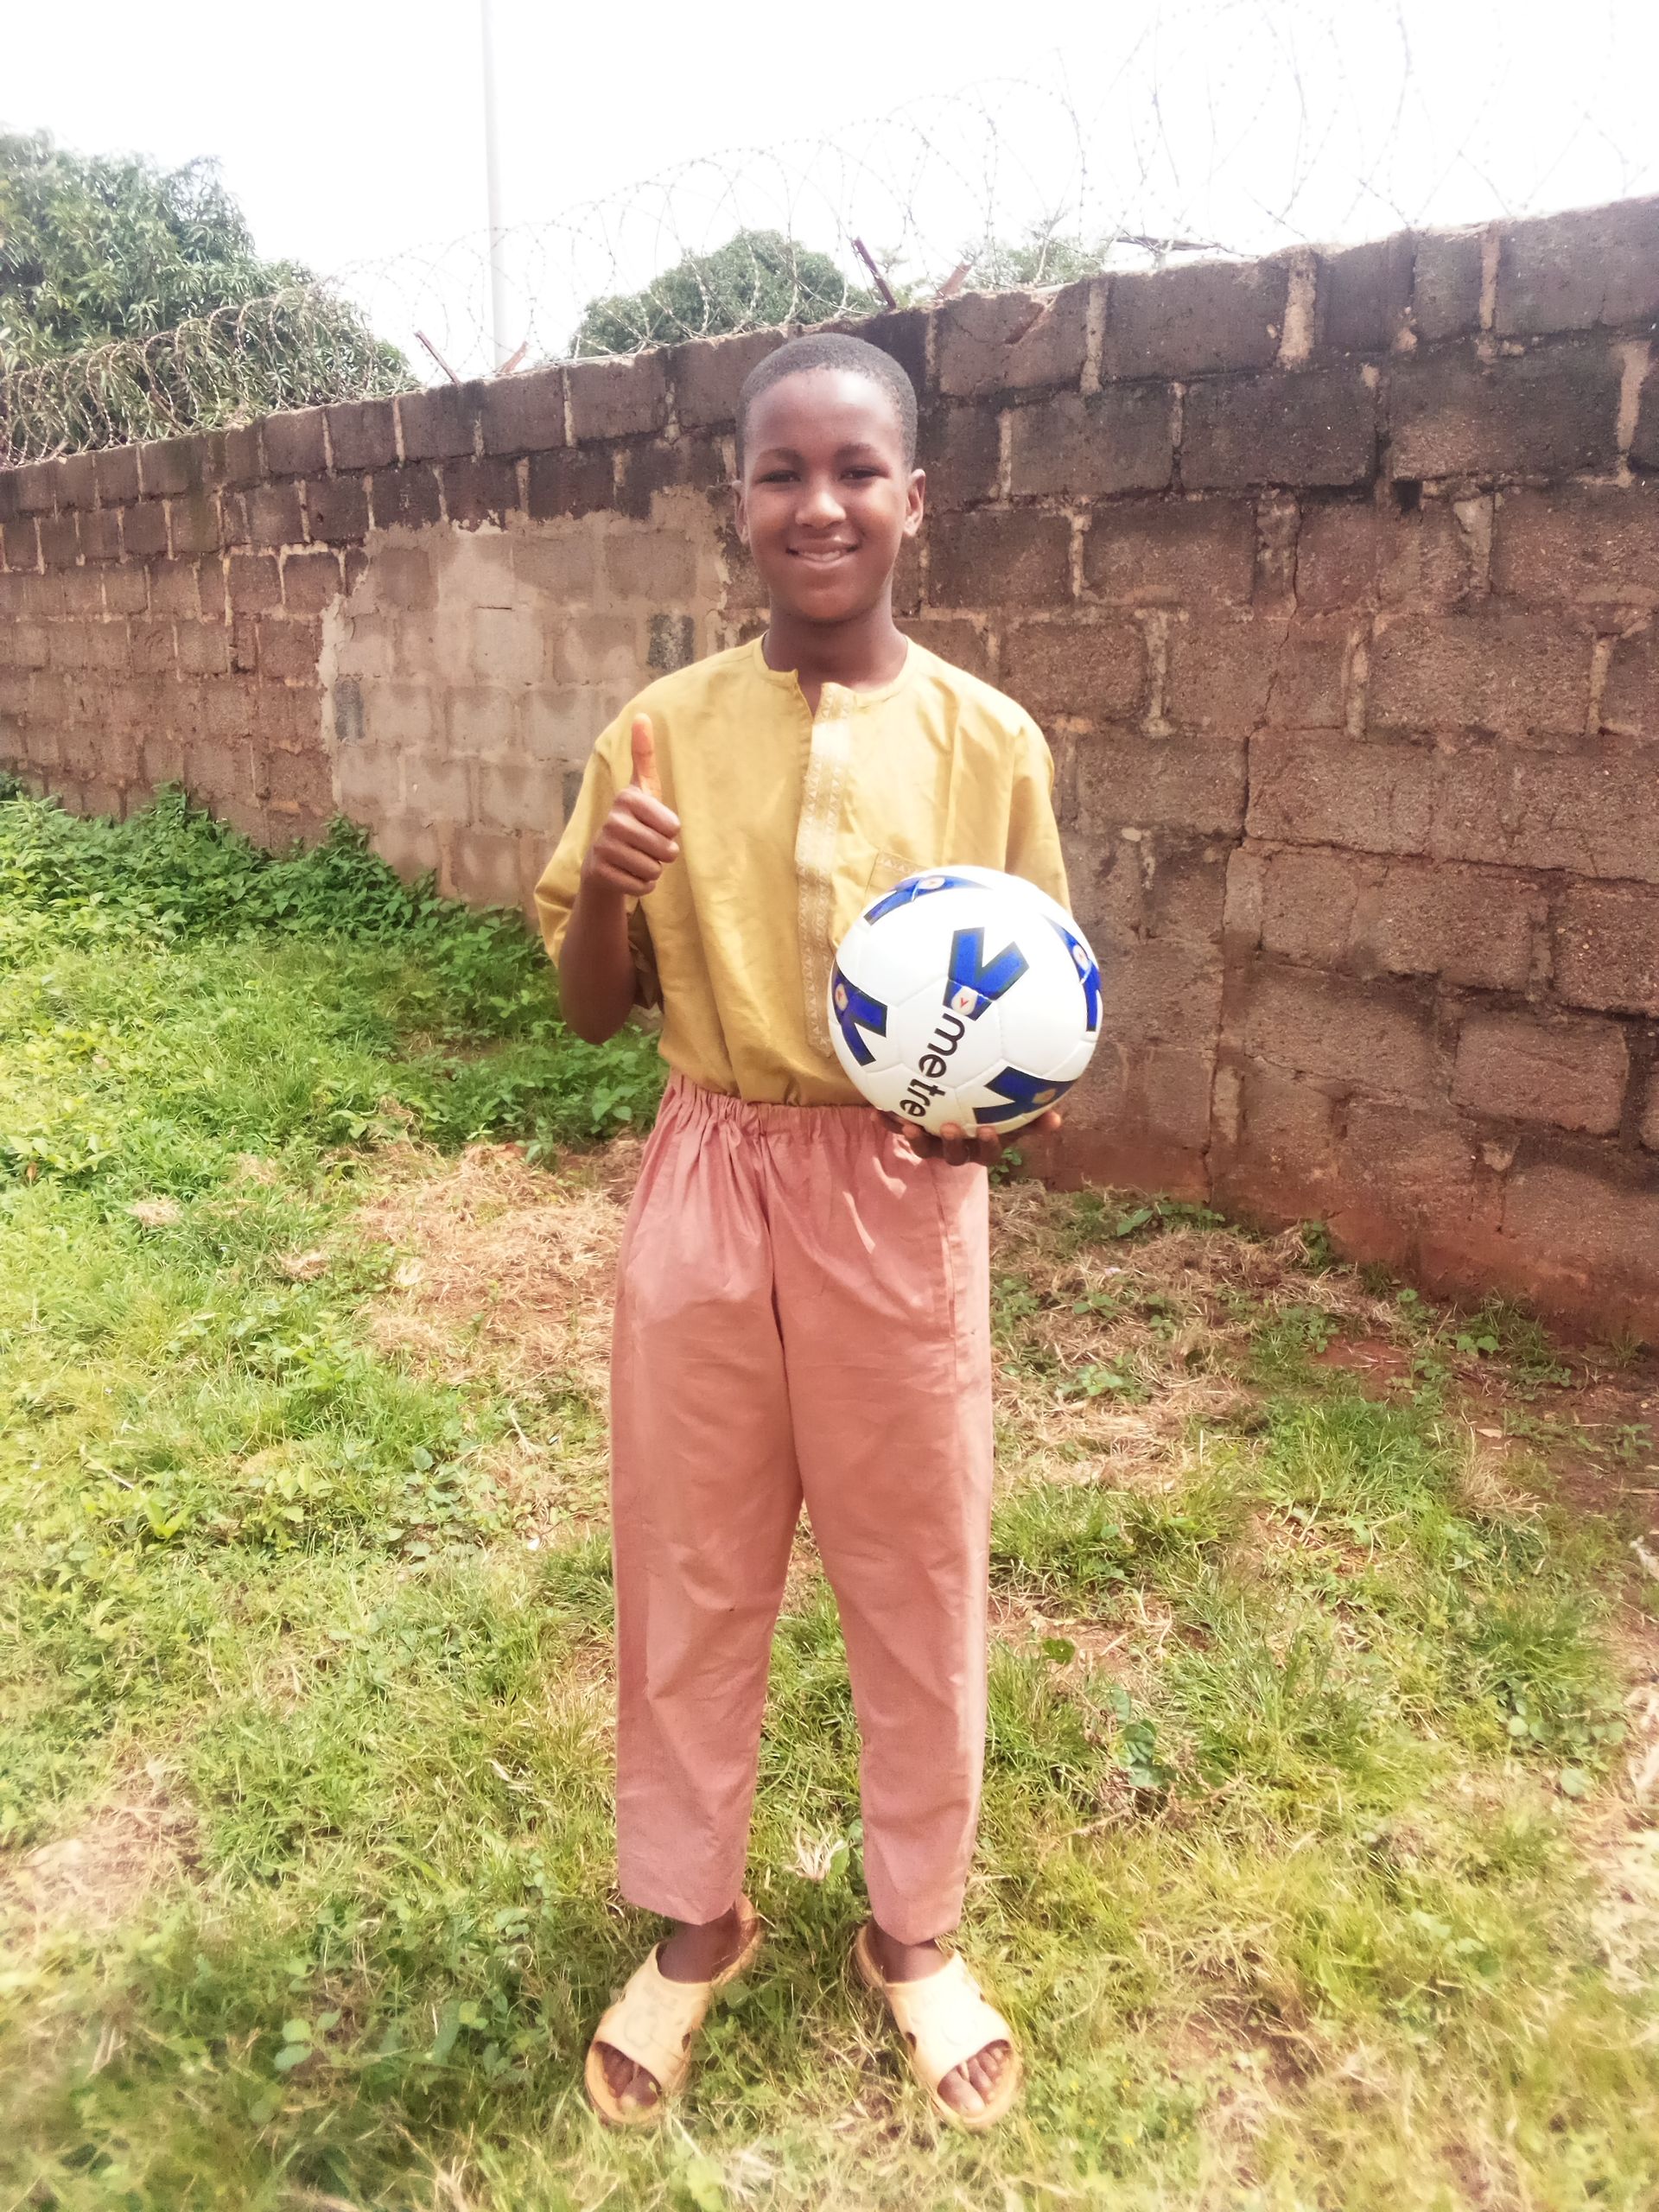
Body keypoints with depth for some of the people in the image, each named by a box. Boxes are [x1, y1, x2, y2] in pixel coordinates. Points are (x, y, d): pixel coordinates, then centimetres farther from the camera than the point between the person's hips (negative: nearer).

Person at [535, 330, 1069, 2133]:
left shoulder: (988, 744, -5)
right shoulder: (662, 732, -3)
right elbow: (592, 1010, 2)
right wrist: (603, 887, -18)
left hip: (904, 1205, 0)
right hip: (708, 1192, 1)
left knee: (916, 1580, 15)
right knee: (689, 1575, 15)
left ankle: (914, 1925, 41)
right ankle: (694, 1914, 41)